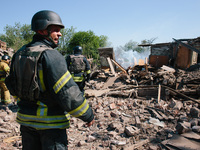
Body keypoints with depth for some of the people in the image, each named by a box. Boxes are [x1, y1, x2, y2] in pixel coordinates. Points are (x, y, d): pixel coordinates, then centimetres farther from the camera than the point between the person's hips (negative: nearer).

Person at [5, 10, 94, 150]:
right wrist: (88, 115, -12)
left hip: (26, 118, 8)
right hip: (50, 122, -7)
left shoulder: (19, 54, 5)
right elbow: (68, 92, -24)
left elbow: (12, 85, 14)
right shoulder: (51, 55, -20)